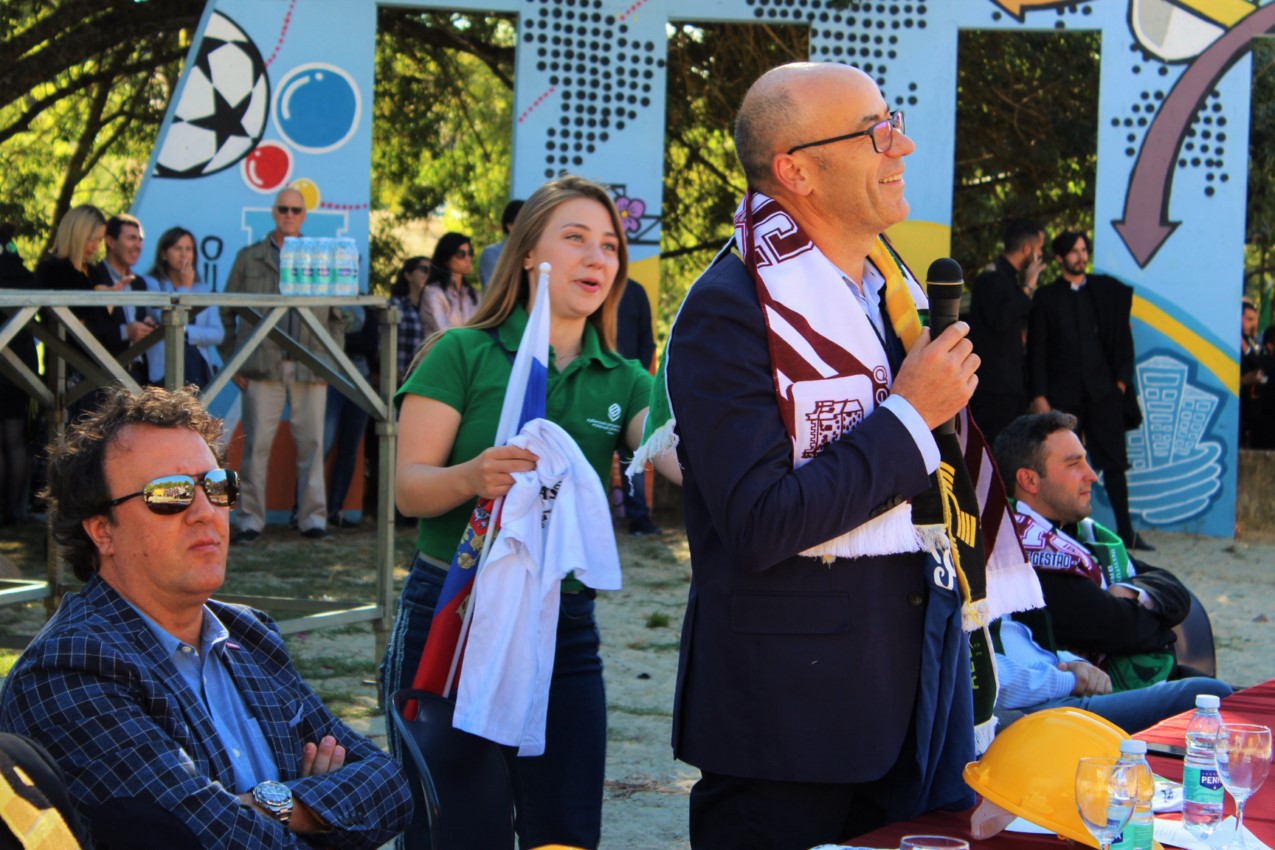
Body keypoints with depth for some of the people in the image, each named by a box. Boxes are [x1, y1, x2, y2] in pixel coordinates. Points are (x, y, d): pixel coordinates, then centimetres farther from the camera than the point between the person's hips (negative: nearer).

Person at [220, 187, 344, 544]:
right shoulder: (248, 258, 10)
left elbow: (336, 316, 14)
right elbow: (227, 313, 9)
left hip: (310, 367, 1)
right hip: (262, 366, -1)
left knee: (311, 443, 2)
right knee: (257, 444, -2)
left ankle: (313, 518, 9)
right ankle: (251, 520, 5)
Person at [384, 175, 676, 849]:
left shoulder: (621, 382, 10)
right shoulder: (464, 354, -1)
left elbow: (682, 460, -8)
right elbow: (408, 488, -8)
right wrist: (472, 476, -28)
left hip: (564, 624, 4)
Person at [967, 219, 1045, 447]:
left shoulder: (1010, 278, 17)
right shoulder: (991, 278, -13)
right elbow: (999, 320, -27)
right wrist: (1027, 288, -19)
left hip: (1012, 385, 10)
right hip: (992, 387, -10)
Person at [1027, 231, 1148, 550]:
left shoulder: (1106, 290, 8)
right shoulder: (1046, 297, 4)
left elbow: (1122, 338, 11)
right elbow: (1037, 350, 2)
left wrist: (1121, 379, 1)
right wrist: (1039, 395, -5)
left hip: (1102, 389, 1)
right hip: (1062, 393, -1)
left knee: (1114, 462, 1)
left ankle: (1125, 531, 5)